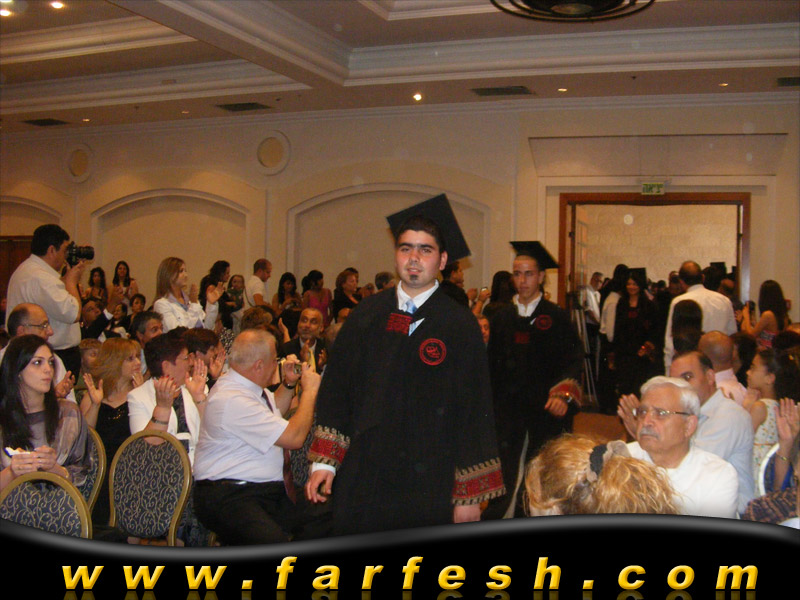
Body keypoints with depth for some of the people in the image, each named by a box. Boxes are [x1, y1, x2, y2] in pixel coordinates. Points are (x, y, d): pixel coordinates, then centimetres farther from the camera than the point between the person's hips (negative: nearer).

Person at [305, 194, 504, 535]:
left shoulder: (459, 326, -4)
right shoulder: (366, 316, 6)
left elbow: (474, 410, -4)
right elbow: (335, 391, 7)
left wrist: (469, 494, -6)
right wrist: (325, 461, 0)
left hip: (429, 487, -3)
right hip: (362, 481, 3)